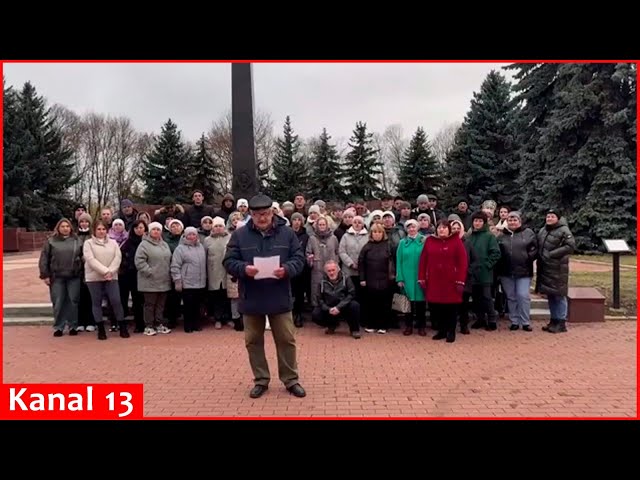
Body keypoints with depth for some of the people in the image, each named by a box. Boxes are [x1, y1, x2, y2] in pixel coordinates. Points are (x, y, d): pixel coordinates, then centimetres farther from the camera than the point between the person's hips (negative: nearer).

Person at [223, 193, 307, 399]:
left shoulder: (287, 233, -1)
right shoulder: (239, 235, -1)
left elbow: (299, 259, -1)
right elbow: (228, 262, -3)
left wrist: (286, 269, -22)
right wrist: (244, 268, -23)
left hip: (280, 298, 0)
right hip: (251, 299, 1)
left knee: (286, 340, 7)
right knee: (253, 341, 11)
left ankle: (291, 379, 23)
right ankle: (261, 380, 27)